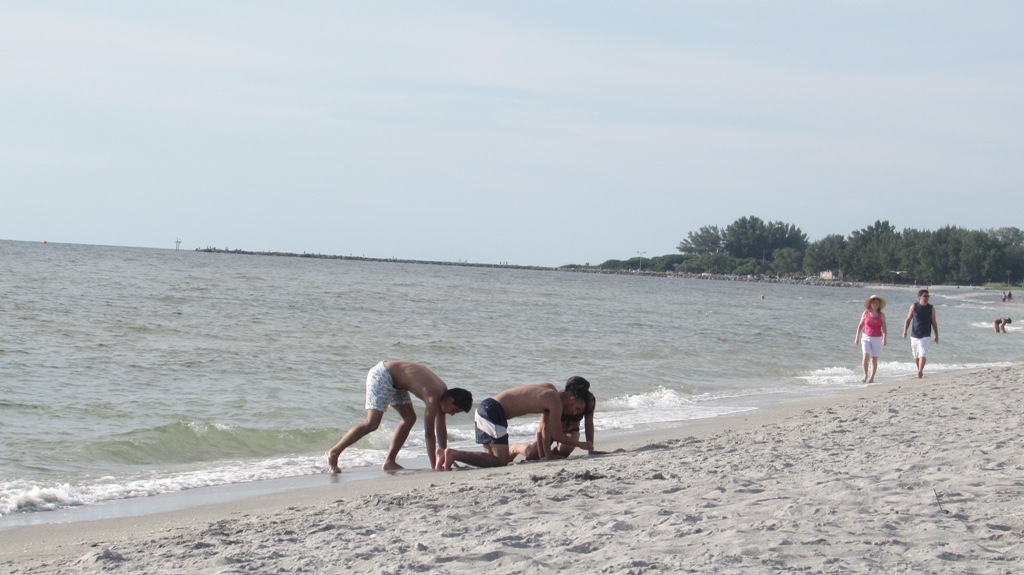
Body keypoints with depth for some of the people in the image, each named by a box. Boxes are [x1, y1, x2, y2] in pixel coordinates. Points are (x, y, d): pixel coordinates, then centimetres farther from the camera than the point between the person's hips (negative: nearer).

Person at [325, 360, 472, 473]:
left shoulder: (443, 392, 2)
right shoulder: (433, 398, -24)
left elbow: (441, 429, 11)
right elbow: (429, 433, -23)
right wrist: (434, 467, -19)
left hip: (392, 379, 10)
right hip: (381, 375, -10)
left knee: (409, 418, 10)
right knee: (372, 424, -17)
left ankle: (389, 462, 12)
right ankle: (334, 452, -10)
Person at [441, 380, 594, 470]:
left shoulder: (551, 392, 19)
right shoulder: (556, 402, -10)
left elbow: (545, 429, 24)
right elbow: (557, 434, -6)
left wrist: (547, 458, 21)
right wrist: (581, 444, 9)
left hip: (485, 406, 10)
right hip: (493, 411, -10)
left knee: (492, 456, 13)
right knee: (501, 461, -10)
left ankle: (450, 454, 3)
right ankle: (454, 454, -18)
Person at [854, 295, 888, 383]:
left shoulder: (881, 315, -1)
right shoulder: (866, 313, 0)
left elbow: (884, 328, -4)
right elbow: (860, 325, 8)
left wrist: (885, 339, -17)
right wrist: (857, 337, 6)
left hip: (877, 339, 0)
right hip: (866, 338, 0)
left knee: (874, 359, 4)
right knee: (866, 356, -16)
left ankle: (871, 378, 16)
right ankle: (865, 375, 0)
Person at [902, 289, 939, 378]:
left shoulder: (931, 308, 2)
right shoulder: (914, 306, 1)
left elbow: (934, 323, 9)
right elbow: (908, 319, 4)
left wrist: (936, 336, 9)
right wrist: (905, 331, -6)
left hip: (925, 336, -2)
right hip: (914, 335, 2)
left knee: (923, 354, -17)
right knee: (916, 356, 10)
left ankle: (920, 372, -22)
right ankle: (920, 371, 26)